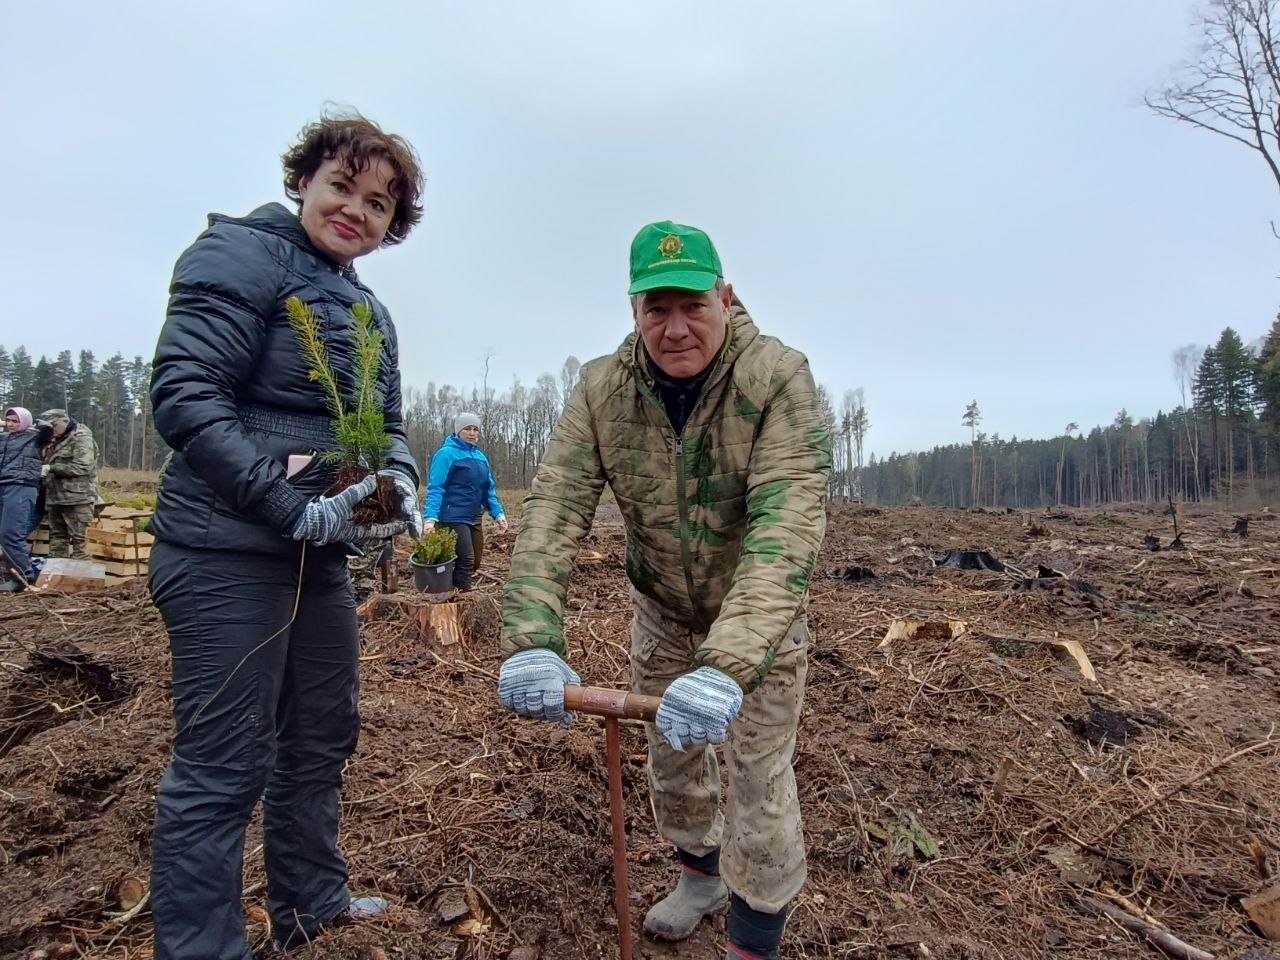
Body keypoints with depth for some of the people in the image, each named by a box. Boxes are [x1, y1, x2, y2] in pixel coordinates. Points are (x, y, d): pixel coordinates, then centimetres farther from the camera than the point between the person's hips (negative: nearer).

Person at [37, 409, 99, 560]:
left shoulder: (81, 438, -9)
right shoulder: (53, 440, 18)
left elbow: (82, 467, -20)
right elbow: (47, 463, 30)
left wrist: (51, 468, -18)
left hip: (77, 498, -9)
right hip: (55, 497, 9)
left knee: (80, 539, -7)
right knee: (57, 537, 13)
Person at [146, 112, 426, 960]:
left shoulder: (369, 311, 16)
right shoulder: (243, 255, -9)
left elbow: (387, 426, 16)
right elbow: (184, 394, -18)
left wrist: (399, 487, -6)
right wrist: (293, 508, -23)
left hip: (320, 556, 9)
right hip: (228, 552, -9)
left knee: (324, 734, 19)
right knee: (223, 764, 0)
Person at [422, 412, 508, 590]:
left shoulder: (480, 456, 13)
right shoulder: (447, 453, -9)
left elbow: (489, 489, 16)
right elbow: (435, 488, -16)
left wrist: (498, 513, 3)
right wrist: (430, 518, -27)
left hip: (474, 518, 8)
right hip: (454, 517, -8)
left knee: (474, 563, 11)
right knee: (466, 561, -12)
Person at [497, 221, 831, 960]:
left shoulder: (779, 378, -29)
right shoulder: (603, 389, -18)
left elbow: (786, 530, -38)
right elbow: (554, 508, -25)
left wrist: (729, 665, -48)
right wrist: (532, 639, -38)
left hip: (764, 613, -3)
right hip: (662, 608, 4)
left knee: (760, 775, 2)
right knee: (673, 753, 19)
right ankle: (700, 874, 47)